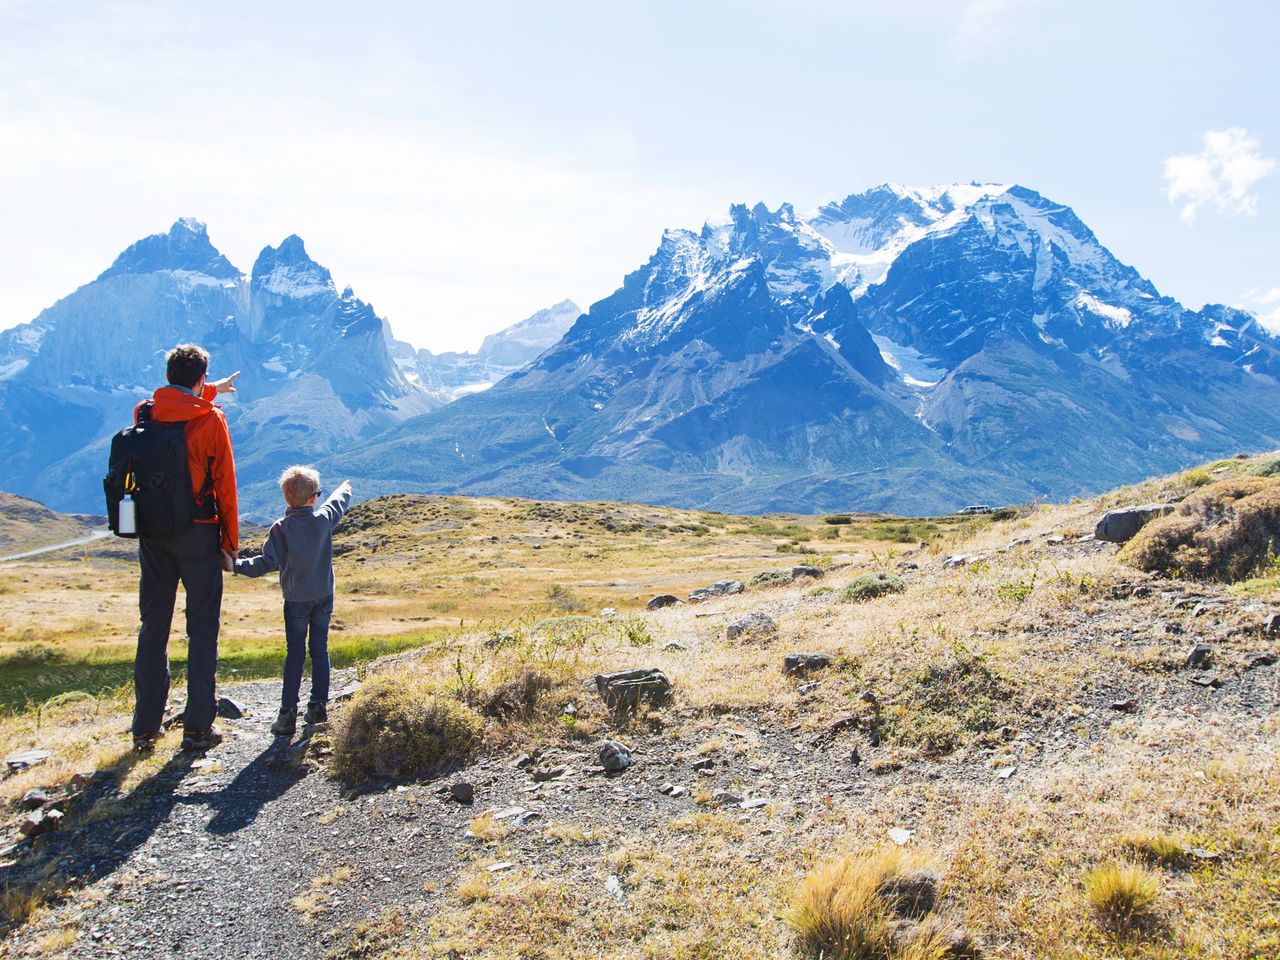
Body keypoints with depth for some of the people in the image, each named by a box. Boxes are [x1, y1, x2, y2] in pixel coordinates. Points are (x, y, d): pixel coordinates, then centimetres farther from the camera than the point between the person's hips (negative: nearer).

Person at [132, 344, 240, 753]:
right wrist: (230, 540, 1)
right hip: (197, 533, -4)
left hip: (152, 533, 4)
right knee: (202, 628, 4)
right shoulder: (210, 420, -11)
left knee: (153, 626, 12)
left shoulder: (143, 412, 1)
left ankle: (145, 727, 16)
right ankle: (198, 727, 6)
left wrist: (210, 392, 40)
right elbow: (224, 484, -7)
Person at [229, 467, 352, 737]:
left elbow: (268, 563, -17)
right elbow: (339, 502, 16)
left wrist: (236, 565, -10)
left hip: (296, 598, -2)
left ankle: (288, 714, -1)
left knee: (295, 653, 2)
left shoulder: (281, 528, -14)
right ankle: (318, 706, 14)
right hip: (324, 595, 2)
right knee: (319, 650, 10)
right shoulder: (324, 519, -5)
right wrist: (346, 487, 36)